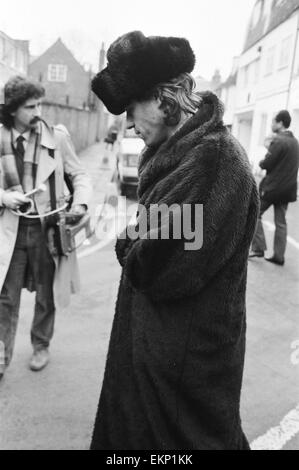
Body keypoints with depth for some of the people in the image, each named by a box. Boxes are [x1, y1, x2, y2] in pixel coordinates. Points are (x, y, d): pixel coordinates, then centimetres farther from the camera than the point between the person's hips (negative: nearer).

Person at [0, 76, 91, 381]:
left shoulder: (57, 137, -3)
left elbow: (79, 175, 3)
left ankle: (41, 346, 36)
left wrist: (81, 201, -15)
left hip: (47, 228, 0)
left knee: (46, 296, 14)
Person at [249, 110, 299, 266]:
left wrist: (261, 162, 4)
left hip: (272, 187, -8)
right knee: (281, 222, 10)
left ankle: (258, 248, 1)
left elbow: (266, 164, -17)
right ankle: (279, 256, 12)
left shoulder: (278, 141, -16)